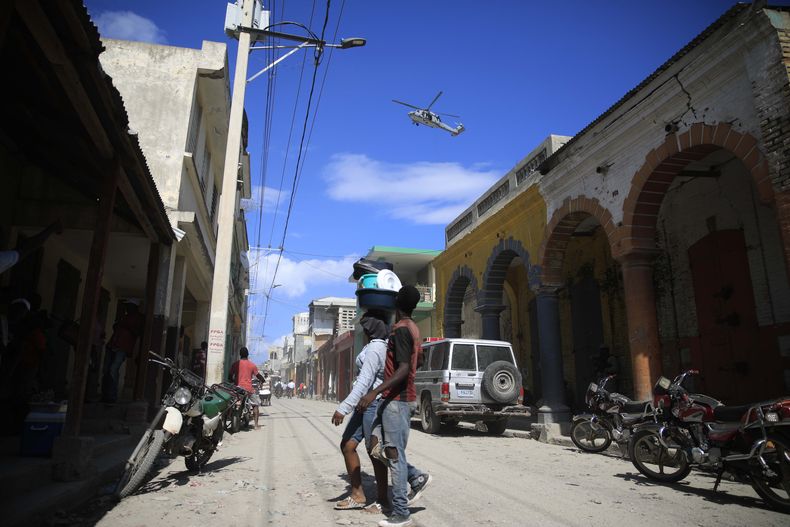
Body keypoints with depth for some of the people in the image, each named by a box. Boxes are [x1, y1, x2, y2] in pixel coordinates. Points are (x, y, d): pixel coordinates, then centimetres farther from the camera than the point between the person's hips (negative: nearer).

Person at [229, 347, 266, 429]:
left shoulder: (235, 364, 3)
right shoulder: (252, 364, 1)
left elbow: (230, 376, 4)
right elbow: (258, 376, 6)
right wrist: (263, 380, 25)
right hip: (248, 388, -1)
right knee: (256, 404, 10)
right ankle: (256, 425, 4)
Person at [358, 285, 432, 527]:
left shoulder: (400, 329, -17)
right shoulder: (412, 328, 12)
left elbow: (404, 369, -25)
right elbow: (418, 360, 27)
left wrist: (374, 392, -31)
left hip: (397, 400, -9)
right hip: (400, 398, 9)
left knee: (395, 454, -4)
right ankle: (417, 477, 21)